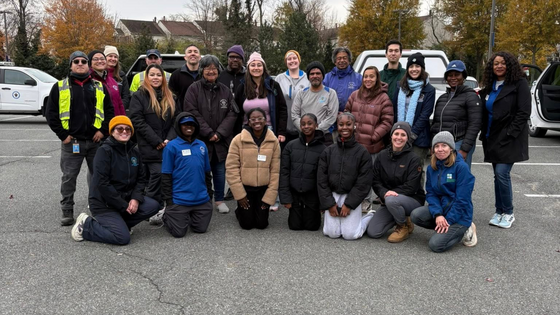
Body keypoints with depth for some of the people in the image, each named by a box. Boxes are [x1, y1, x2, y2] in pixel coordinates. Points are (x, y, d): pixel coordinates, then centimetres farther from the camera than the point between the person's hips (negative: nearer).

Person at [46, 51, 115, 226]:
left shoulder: (99, 87, 10)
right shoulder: (60, 87, 5)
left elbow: (109, 111, 9)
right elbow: (51, 113, 2)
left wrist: (103, 131, -3)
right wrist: (62, 135, -6)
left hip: (96, 141, 2)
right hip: (71, 142, -1)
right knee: (69, 177, 4)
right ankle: (67, 211, 15)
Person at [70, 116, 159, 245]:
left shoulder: (134, 151, 7)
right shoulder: (105, 151, -14)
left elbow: (141, 178, 8)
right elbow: (102, 183, -20)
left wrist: (136, 198, -11)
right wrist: (124, 205, -18)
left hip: (126, 198, 7)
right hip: (103, 204, -7)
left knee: (153, 206, -12)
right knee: (123, 238, -20)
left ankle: (118, 223, 1)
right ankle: (85, 226, 1)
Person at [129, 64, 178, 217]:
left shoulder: (170, 97, 16)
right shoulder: (139, 96, 0)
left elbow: (176, 120, 12)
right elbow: (137, 120, -9)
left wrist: (170, 139, -6)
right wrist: (156, 141, -14)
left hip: (168, 145, 4)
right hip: (149, 146, -4)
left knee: (153, 176, 7)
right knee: (158, 173, -14)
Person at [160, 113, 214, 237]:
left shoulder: (202, 146, 8)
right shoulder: (171, 146, -7)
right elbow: (166, 176, -6)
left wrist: (209, 194, 13)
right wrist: (169, 200, -9)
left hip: (202, 199, 4)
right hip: (179, 199, -4)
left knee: (201, 229, 8)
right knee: (179, 232, 1)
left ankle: (188, 217, 39)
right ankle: (167, 214, 31)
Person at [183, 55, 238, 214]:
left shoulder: (225, 90, 8)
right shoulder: (194, 89, -2)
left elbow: (232, 113, 2)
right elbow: (191, 112, -10)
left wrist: (220, 133, -10)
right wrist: (208, 133, -14)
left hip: (221, 140, 3)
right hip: (200, 139, -3)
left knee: (220, 170, 10)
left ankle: (219, 200, 25)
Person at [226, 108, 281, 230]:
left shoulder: (274, 141, -5)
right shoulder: (238, 140, -11)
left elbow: (275, 170, -2)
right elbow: (231, 168, -9)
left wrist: (270, 196, -4)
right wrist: (239, 194, -11)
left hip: (263, 188, 2)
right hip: (245, 187, -1)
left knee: (261, 224, 2)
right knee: (247, 224, 0)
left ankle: (258, 210, 35)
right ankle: (240, 211, 33)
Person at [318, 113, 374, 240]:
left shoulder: (362, 152, -5)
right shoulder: (328, 151, 2)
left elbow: (363, 182, -7)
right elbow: (321, 180, 2)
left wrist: (349, 204, -11)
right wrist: (329, 203, -5)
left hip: (352, 197, -2)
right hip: (332, 196, 2)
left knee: (350, 235, -8)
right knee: (332, 233, -7)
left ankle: (370, 217, 20)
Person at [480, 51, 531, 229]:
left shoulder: (519, 84, -5)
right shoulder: (490, 86, 13)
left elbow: (524, 112, -11)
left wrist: (510, 134, -16)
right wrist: (484, 135, 7)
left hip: (509, 139, -6)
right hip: (493, 139, 6)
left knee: (502, 174, -12)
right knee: (498, 175, 9)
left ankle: (508, 214, 2)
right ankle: (499, 212, 16)